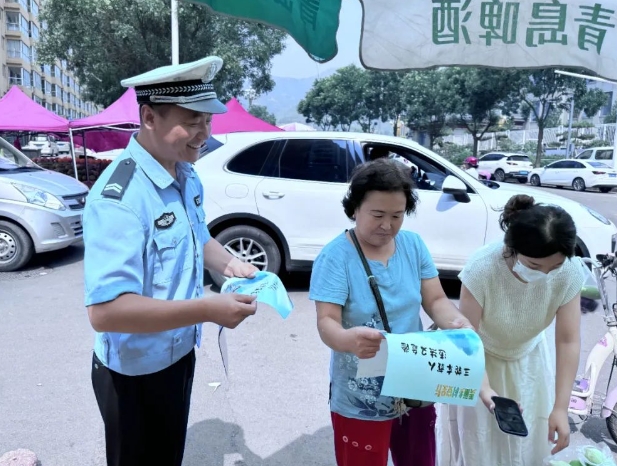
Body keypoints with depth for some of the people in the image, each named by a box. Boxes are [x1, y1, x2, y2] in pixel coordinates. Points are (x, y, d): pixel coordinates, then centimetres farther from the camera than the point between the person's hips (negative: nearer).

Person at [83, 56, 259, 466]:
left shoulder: (188, 178, -1)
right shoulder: (120, 197, -30)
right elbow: (105, 310, -35)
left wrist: (228, 264, -6)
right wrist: (209, 310, -37)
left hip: (180, 355, 8)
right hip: (135, 373, -7)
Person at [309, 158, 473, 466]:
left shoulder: (414, 245, -3)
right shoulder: (335, 256, -18)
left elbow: (435, 300, -1)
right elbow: (326, 322, -22)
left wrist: (457, 323, -22)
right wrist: (349, 339, -45)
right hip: (360, 401, -4)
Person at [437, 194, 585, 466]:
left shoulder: (570, 272, -26)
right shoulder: (482, 269, -36)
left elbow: (568, 340, -20)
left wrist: (560, 408, -22)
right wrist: (484, 389, -40)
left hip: (528, 360, 3)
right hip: (480, 360, -3)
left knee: (528, 443, 16)